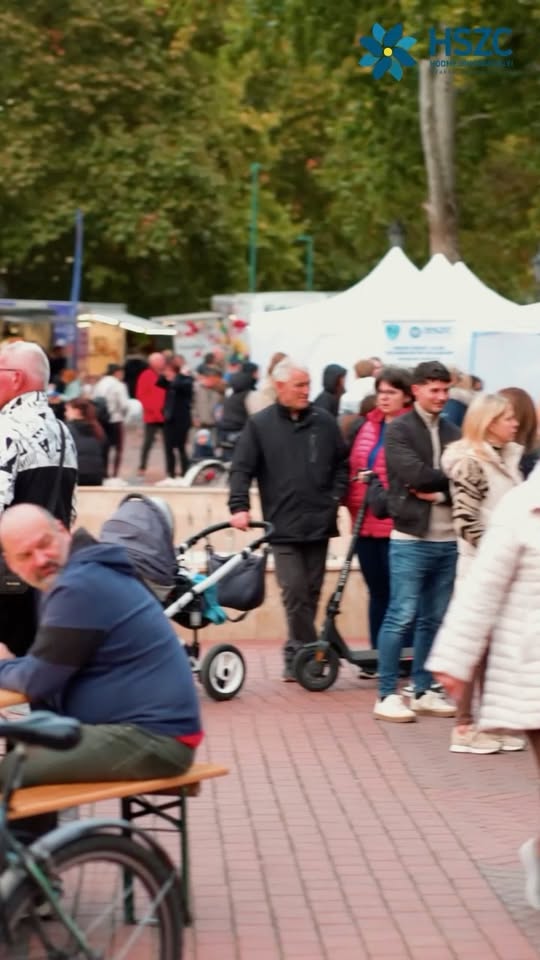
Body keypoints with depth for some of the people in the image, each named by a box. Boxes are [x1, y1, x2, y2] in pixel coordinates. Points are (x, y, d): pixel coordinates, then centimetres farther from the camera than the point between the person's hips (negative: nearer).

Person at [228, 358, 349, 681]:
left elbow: (342, 464, 13)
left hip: (319, 524, 3)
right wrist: (239, 506, -14)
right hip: (283, 527, -3)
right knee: (294, 592, -10)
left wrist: (336, 497, 1)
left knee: (311, 593, 7)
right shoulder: (260, 425, 0)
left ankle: (297, 656, 17)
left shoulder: (325, 422, 6)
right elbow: (242, 469, -2)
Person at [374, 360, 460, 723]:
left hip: (448, 540, 5)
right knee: (402, 617, -4)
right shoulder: (399, 430, -2)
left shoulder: (452, 432, 11)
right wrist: (450, 477, -5)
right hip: (411, 539, -5)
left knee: (434, 619, 9)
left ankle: (423, 692, 18)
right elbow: (415, 474, -15)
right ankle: (387, 695, 2)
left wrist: (440, 493, -12)